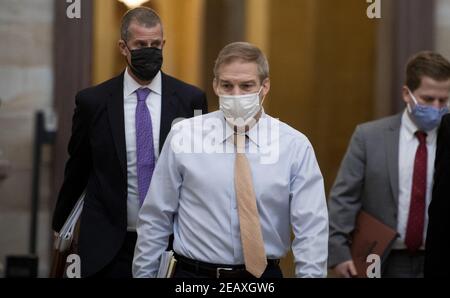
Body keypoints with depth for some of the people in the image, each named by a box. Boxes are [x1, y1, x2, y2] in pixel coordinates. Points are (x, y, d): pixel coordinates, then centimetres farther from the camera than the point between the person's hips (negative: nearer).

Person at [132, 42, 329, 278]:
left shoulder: (294, 146, -5)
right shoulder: (183, 137, -4)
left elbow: (311, 230, -7)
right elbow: (155, 218, 1)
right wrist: (143, 274, 1)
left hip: (264, 273, 0)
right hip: (193, 271, 0)